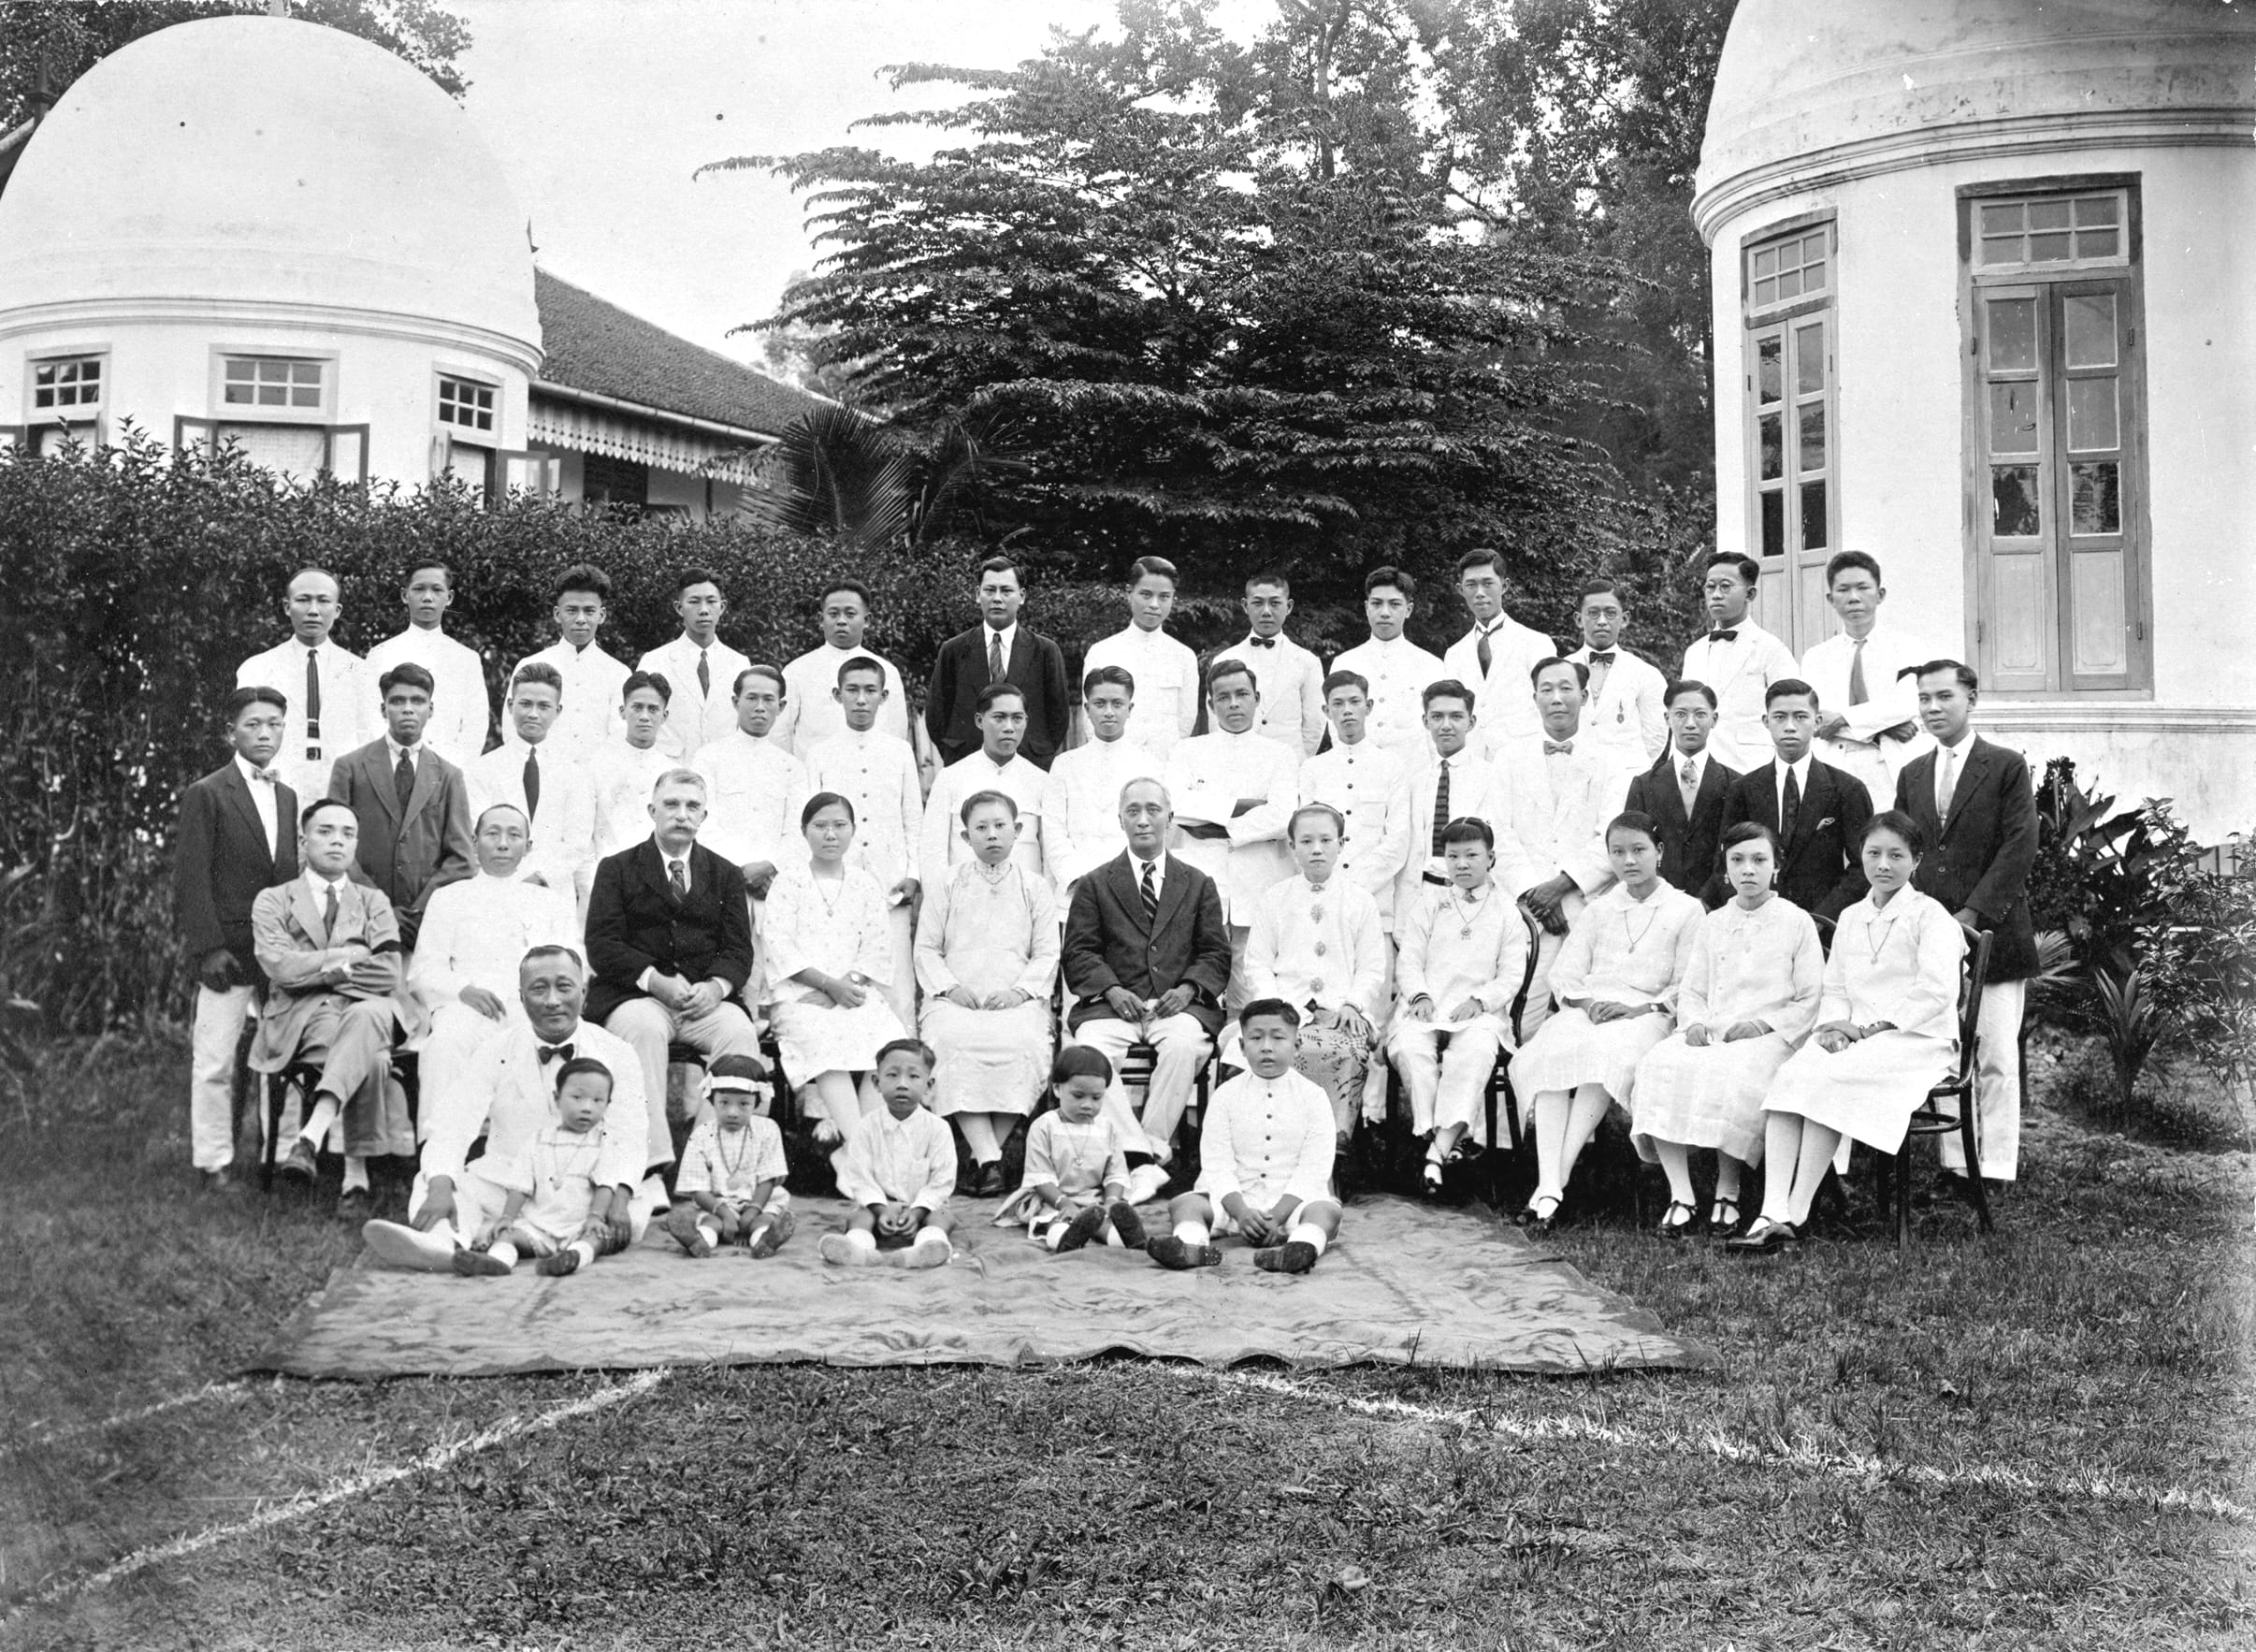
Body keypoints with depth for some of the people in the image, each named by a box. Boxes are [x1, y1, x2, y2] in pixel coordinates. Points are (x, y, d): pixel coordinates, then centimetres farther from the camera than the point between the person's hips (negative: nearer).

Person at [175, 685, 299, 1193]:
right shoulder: (206, 795, -2)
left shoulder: (287, 797, 16)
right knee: (215, 1062, -2)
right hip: (228, 952, -5)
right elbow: (190, 878, -7)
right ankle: (214, 1162, 5)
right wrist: (207, 947, -13)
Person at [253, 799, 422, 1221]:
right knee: (372, 1058, -37)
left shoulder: (373, 902, 23)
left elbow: (389, 976, 5)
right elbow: (280, 968, -3)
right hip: (301, 1016, -2)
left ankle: (311, 1136, -52)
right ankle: (355, 1178, -40)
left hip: (367, 1009, 2)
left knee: (368, 1014, -41)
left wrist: (322, 970, 0)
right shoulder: (272, 901, 17)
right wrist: (349, 955, -1)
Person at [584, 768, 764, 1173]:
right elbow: (602, 945, 0)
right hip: (635, 995, -2)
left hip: (706, 998, 2)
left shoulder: (725, 875, 20)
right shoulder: (617, 869, 12)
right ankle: (654, 1161, -41)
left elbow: (738, 949, 9)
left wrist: (716, 986, -14)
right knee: (642, 1028, -36)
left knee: (739, 1030, -30)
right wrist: (655, 980, -16)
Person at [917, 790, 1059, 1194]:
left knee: (1024, 1044, -34)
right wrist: (951, 987, -6)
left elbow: (1047, 954, 10)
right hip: (955, 1000, 0)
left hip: (1016, 1000, 0)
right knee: (952, 1043, -34)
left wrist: (1019, 991, -7)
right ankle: (988, 1157, -38)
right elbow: (925, 950, 12)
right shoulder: (946, 888, 17)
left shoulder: (1036, 889, 16)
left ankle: (990, 1149, -26)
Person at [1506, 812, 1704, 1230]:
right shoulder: (1598, 910, 25)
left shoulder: (1686, 910, 13)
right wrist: (1587, 1003, -6)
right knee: (1550, 1055, -32)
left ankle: (1557, 1178, -42)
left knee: (1607, 1058, -39)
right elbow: (1564, 973, 15)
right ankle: (1548, 1184, -43)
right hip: (1586, 1009, 3)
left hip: (1645, 1014, -3)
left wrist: (1640, 1008, -11)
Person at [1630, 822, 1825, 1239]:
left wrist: (1764, 1023, -11)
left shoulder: (1797, 923, 8)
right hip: (1708, 1034, 4)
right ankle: (1680, 1196, -29)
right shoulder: (1711, 924, 21)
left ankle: (1727, 1193, -21)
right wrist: (1694, 1022, -3)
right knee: (1659, 1063, -28)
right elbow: (1690, 990, 19)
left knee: (1732, 1077, -38)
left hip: (1768, 1037, -4)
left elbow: (1809, 1001, 4)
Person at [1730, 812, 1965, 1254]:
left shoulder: (1930, 915, 1)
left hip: (1916, 1037, -5)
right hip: (1856, 1038, 6)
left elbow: (1937, 991, -12)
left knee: (1828, 1081, -32)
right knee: (1789, 1077, -25)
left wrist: (1871, 1028, -15)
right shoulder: (1850, 918, 21)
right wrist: (1835, 1024, -4)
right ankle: (1772, 1214, -36)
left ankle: (1795, 1215, -32)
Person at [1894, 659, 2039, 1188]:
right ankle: (1955, 1164, 12)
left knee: (1996, 1059, -2)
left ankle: (1996, 1170, 3)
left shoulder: (2007, 767, -1)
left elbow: (2019, 851, -8)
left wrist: (1971, 915, -13)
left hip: (1991, 933, -4)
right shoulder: (1912, 775, 15)